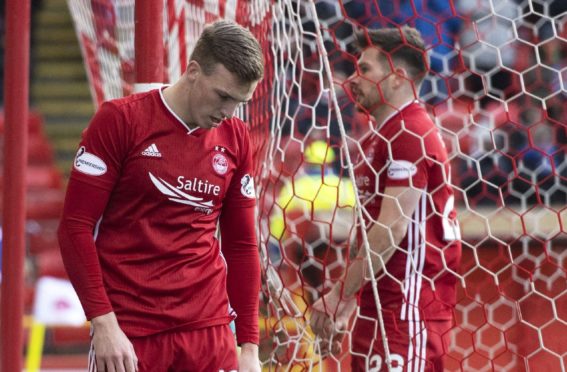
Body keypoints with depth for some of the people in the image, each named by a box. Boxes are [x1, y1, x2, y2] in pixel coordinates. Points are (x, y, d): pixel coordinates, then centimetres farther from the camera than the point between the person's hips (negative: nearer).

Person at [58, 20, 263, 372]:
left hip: (210, 330, 4)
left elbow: (242, 246, 12)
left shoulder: (236, 139, 7)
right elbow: (76, 227, -6)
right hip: (127, 333, -3)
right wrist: (103, 323, -13)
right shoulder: (120, 120, -5)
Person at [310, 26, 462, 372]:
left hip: (408, 311, -10)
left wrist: (339, 297, -16)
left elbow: (391, 230, -19)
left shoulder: (410, 136, -13)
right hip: (376, 310, 10)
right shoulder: (376, 139, 17)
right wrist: (345, 305, 19)